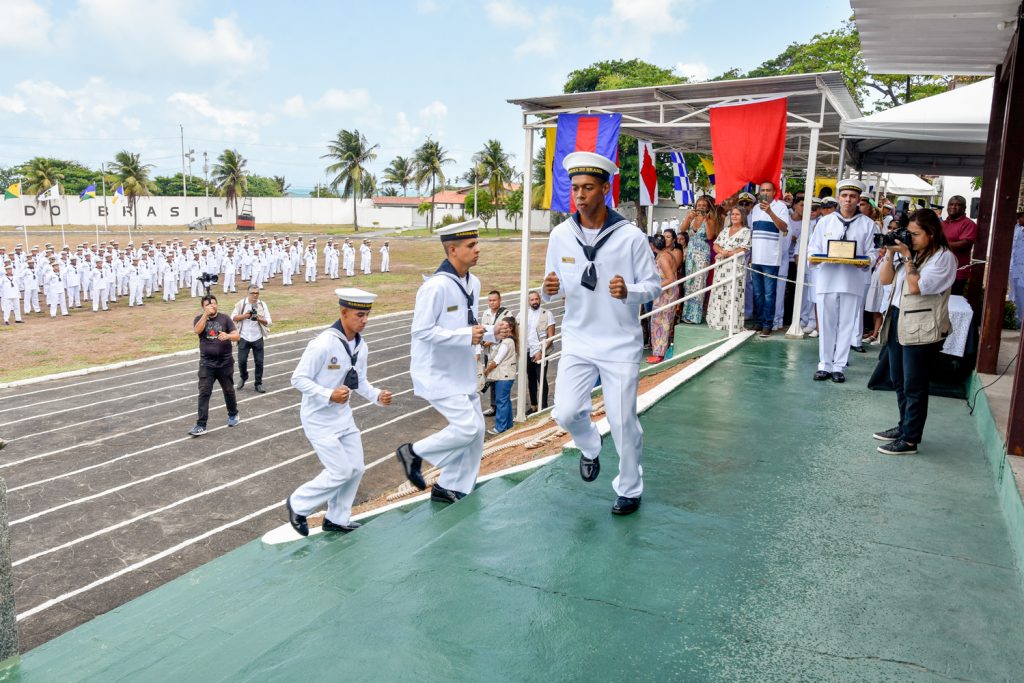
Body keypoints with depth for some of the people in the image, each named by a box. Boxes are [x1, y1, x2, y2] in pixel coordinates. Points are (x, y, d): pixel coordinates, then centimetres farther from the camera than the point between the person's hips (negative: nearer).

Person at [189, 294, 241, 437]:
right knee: (204, 393, -7)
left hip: (225, 363, 0)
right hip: (206, 364, 0)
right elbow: (197, 330, -20)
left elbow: (237, 336, -6)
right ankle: (201, 425, -7)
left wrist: (227, 336, -27)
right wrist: (206, 314, -24)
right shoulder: (199, 318, 1)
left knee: (228, 390, 15)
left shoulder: (225, 318, 0)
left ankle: (233, 414, 37)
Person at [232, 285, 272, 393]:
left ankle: (258, 384, 17)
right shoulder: (241, 303, -2)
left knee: (259, 362, 3)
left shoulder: (262, 304, -1)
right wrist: (244, 316, -14)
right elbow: (233, 318, 1)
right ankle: (243, 377, 29)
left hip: (257, 338, 1)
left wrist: (260, 319, -23)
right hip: (244, 337, 0)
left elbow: (269, 322, -4)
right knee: (242, 360, 0)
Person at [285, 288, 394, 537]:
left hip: (343, 416, 8)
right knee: (341, 471, -6)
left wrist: (377, 395, -9)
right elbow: (298, 378, -19)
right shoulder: (323, 344, -24)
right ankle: (298, 505, 18)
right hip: (319, 419, -8)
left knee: (356, 469, 10)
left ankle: (337, 519, 30)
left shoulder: (361, 346, -1)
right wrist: (329, 395, -31)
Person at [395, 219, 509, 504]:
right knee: (466, 427, -14)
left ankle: (449, 488, 27)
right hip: (437, 373, -9)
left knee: (476, 432, 11)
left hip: (462, 371, 9)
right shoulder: (436, 286, -21)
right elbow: (422, 331, -22)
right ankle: (414, 452, 11)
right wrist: (466, 337, -26)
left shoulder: (473, 283, 6)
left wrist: (491, 333, -2)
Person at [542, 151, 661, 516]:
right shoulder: (560, 234, -2)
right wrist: (550, 290, -17)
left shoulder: (630, 236, -11)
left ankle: (629, 490, 28)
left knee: (623, 423, 3)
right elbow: (555, 289, 8)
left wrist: (629, 291, -26)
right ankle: (590, 447, 31)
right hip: (578, 340, 3)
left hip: (620, 343, -2)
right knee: (565, 413, -6)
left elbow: (653, 285, -5)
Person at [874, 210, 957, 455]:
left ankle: (910, 439, 6)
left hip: (921, 329, -7)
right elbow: (886, 279, 8)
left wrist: (907, 258, -15)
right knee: (898, 381, 16)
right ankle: (904, 426, 32)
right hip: (898, 321, 7)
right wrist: (890, 253, -3)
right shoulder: (908, 250, 10)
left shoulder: (944, 257, -10)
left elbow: (916, 287, -19)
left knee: (914, 386, -1)